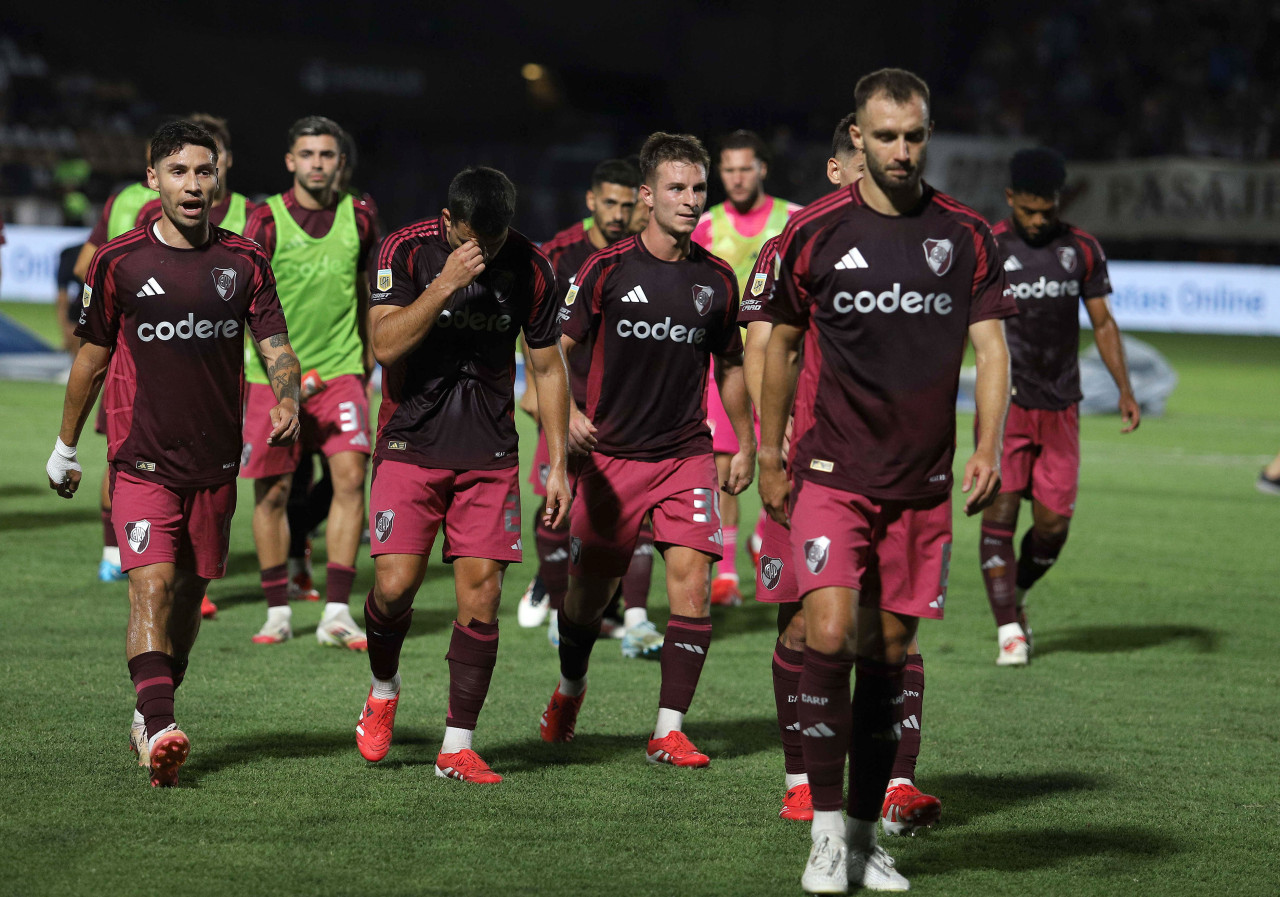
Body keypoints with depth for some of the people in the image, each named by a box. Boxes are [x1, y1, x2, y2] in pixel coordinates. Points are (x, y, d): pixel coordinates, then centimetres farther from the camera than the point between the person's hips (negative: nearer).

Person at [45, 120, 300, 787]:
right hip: (142, 458, -3)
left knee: (189, 593, 11)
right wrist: (66, 446, 16)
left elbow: (276, 346, 3)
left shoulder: (243, 262, 4)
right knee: (151, 585, -18)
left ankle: (148, 715, 29)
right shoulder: (120, 262, -1)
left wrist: (287, 401, -18)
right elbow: (92, 357, 9)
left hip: (215, 462, 3)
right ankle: (161, 729, -28)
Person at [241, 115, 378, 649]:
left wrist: (367, 366, 17)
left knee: (350, 476, -11)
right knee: (272, 491, 1)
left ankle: (335, 614, -8)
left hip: (340, 370, 2)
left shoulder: (357, 218, 4)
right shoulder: (266, 222, -7)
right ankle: (278, 613, 14)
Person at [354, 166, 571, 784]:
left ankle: (458, 746, 2)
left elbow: (548, 367, 8)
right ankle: (383, 691, 20)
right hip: (411, 446, -1)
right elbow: (385, 345, -18)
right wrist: (446, 284, -27)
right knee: (395, 585, -11)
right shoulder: (407, 251, -8)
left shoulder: (530, 268, -2)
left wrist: (557, 465, 6)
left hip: (489, 454, 2)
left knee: (481, 595, -6)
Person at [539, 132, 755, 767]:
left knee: (691, 578, -13)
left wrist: (745, 443, 16)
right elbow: (558, 349, 2)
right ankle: (570, 690, 38)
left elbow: (730, 363, 17)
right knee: (591, 586, 8)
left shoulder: (717, 278, 4)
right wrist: (566, 413, -14)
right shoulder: (608, 268, -5)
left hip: (688, 453, 2)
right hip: (610, 453, -1)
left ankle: (669, 731, -10)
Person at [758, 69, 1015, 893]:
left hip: (922, 480, 2)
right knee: (829, 636, -16)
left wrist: (989, 447, -13)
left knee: (889, 653, 6)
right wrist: (770, 458, 10)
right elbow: (783, 346, 9)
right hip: (831, 474, -2)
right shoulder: (815, 232, -2)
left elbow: (991, 345, 1)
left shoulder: (966, 235, 2)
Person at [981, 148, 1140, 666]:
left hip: (1061, 407, 3)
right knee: (1000, 512, -12)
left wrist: (1124, 389, 2)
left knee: (1053, 525, 0)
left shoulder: (1082, 250, 5)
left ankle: (1014, 593, 27)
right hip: (1005, 404, -3)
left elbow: (1102, 323, 12)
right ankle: (1009, 630, -6)